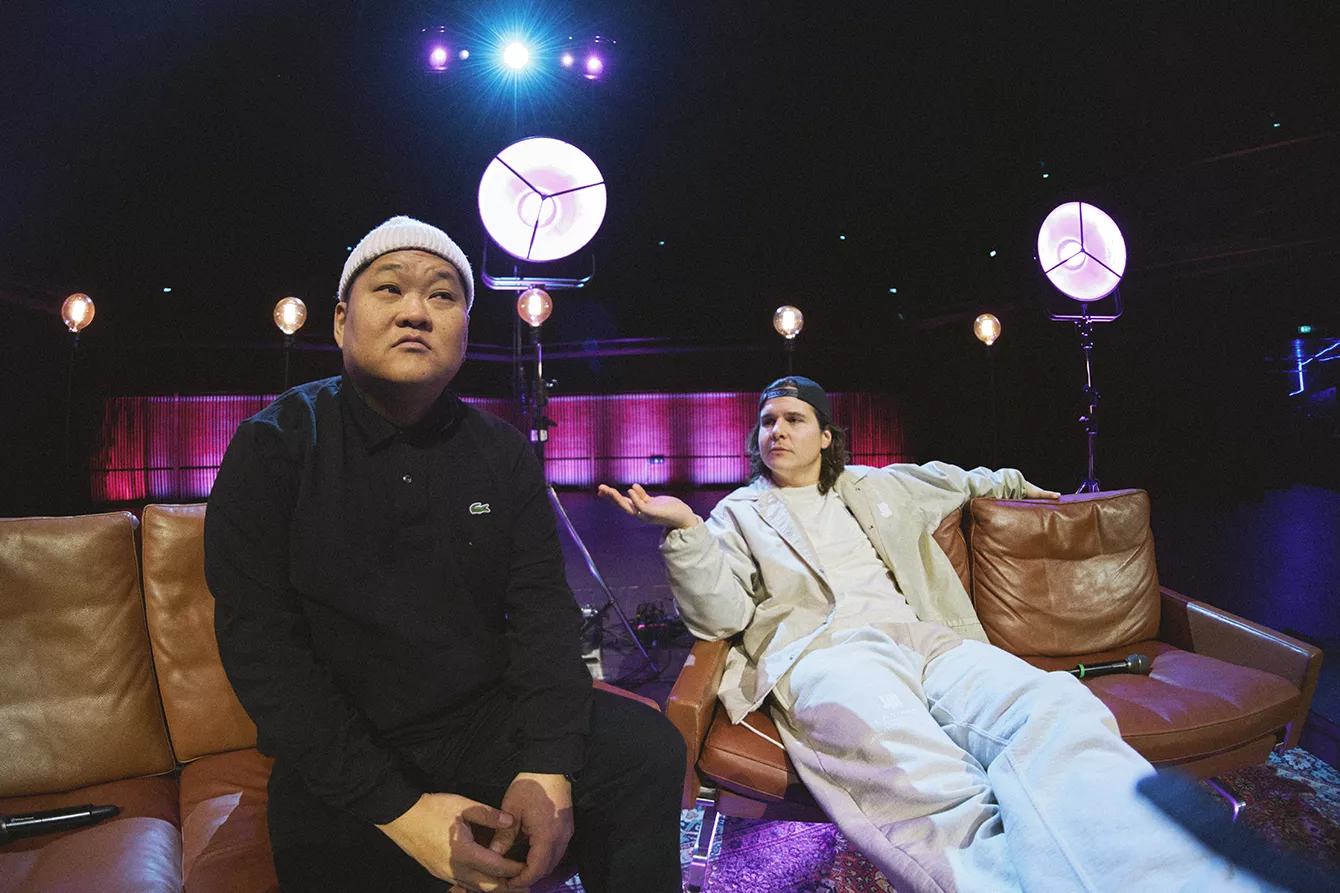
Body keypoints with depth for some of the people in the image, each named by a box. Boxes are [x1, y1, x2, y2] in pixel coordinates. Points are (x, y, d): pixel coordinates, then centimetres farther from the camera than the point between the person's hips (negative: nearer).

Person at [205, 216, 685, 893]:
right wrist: (397, 807, -21)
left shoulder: (504, 452, 3)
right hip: (341, 755, -2)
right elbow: (260, 645, -13)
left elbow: (543, 606, -2)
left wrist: (547, 766, -19)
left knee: (647, 747, -15)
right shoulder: (273, 445, -7)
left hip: (489, 722, 3)